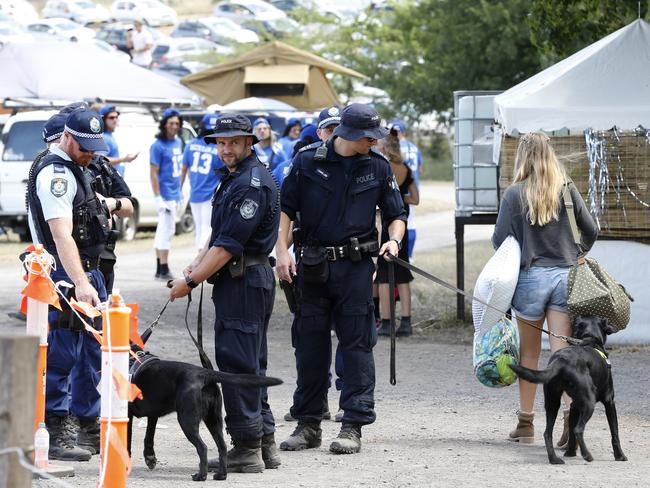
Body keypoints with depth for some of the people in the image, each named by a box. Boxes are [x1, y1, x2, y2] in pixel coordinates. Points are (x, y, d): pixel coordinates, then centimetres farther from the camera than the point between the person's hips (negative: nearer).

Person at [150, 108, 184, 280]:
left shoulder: (178, 142, 12)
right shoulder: (158, 146, -12)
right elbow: (154, 173, -14)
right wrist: (158, 198, -19)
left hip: (175, 194, 8)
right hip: (166, 195, -8)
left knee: (163, 232, 12)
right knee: (167, 230, -8)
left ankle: (160, 269, 18)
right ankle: (163, 270, -6)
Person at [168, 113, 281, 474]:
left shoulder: (252, 184, -17)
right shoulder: (233, 177, 17)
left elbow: (229, 246, -20)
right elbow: (218, 236, 22)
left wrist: (190, 282, -16)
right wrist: (196, 265, 6)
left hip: (244, 282, -11)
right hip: (236, 283, 11)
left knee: (238, 364, -8)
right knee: (250, 366, 14)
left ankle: (247, 449, -6)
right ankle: (264, 445, 19)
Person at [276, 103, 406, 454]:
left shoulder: (378, 167, 3)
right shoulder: (308, 161, -1)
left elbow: (396, 214, 10)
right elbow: (286, 208, 4)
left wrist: (394, 240, -10)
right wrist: (282, 250, -5)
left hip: (355, 267, 0)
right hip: (312, 267, 1)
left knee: (357, 344, -3)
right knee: (309, 345, 7)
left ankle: (353, 425, 0)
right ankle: (308, 424, 17)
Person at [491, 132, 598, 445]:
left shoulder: (515, 193, -6)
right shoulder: (567, 189, 2)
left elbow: (500, 239, -6)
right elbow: (590, 230, 6)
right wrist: (577, 255, 25)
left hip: (531, 275, -2)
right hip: (566, 275, 2)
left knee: (529, 351, 10)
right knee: (562, 350, -2)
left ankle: (526, 423, 17)